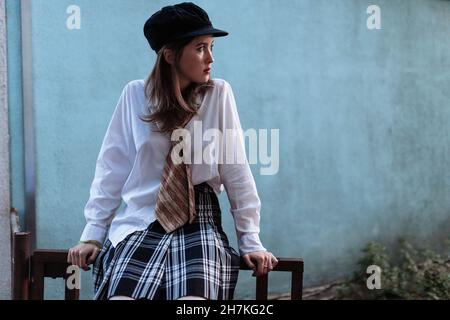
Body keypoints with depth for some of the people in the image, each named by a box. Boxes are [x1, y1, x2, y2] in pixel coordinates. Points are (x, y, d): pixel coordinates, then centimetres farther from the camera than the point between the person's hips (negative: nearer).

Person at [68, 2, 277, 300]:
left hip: (198, 222, 0)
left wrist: (251, 240, -2)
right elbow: (112, 168, 2)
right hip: (141, 222, 1)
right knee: (121, 295, -23)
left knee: (194, 294, -27)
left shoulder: (219, 94, -3)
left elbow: (235, 170, -2)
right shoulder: (135, 95, -2)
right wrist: (93, 234, 0)